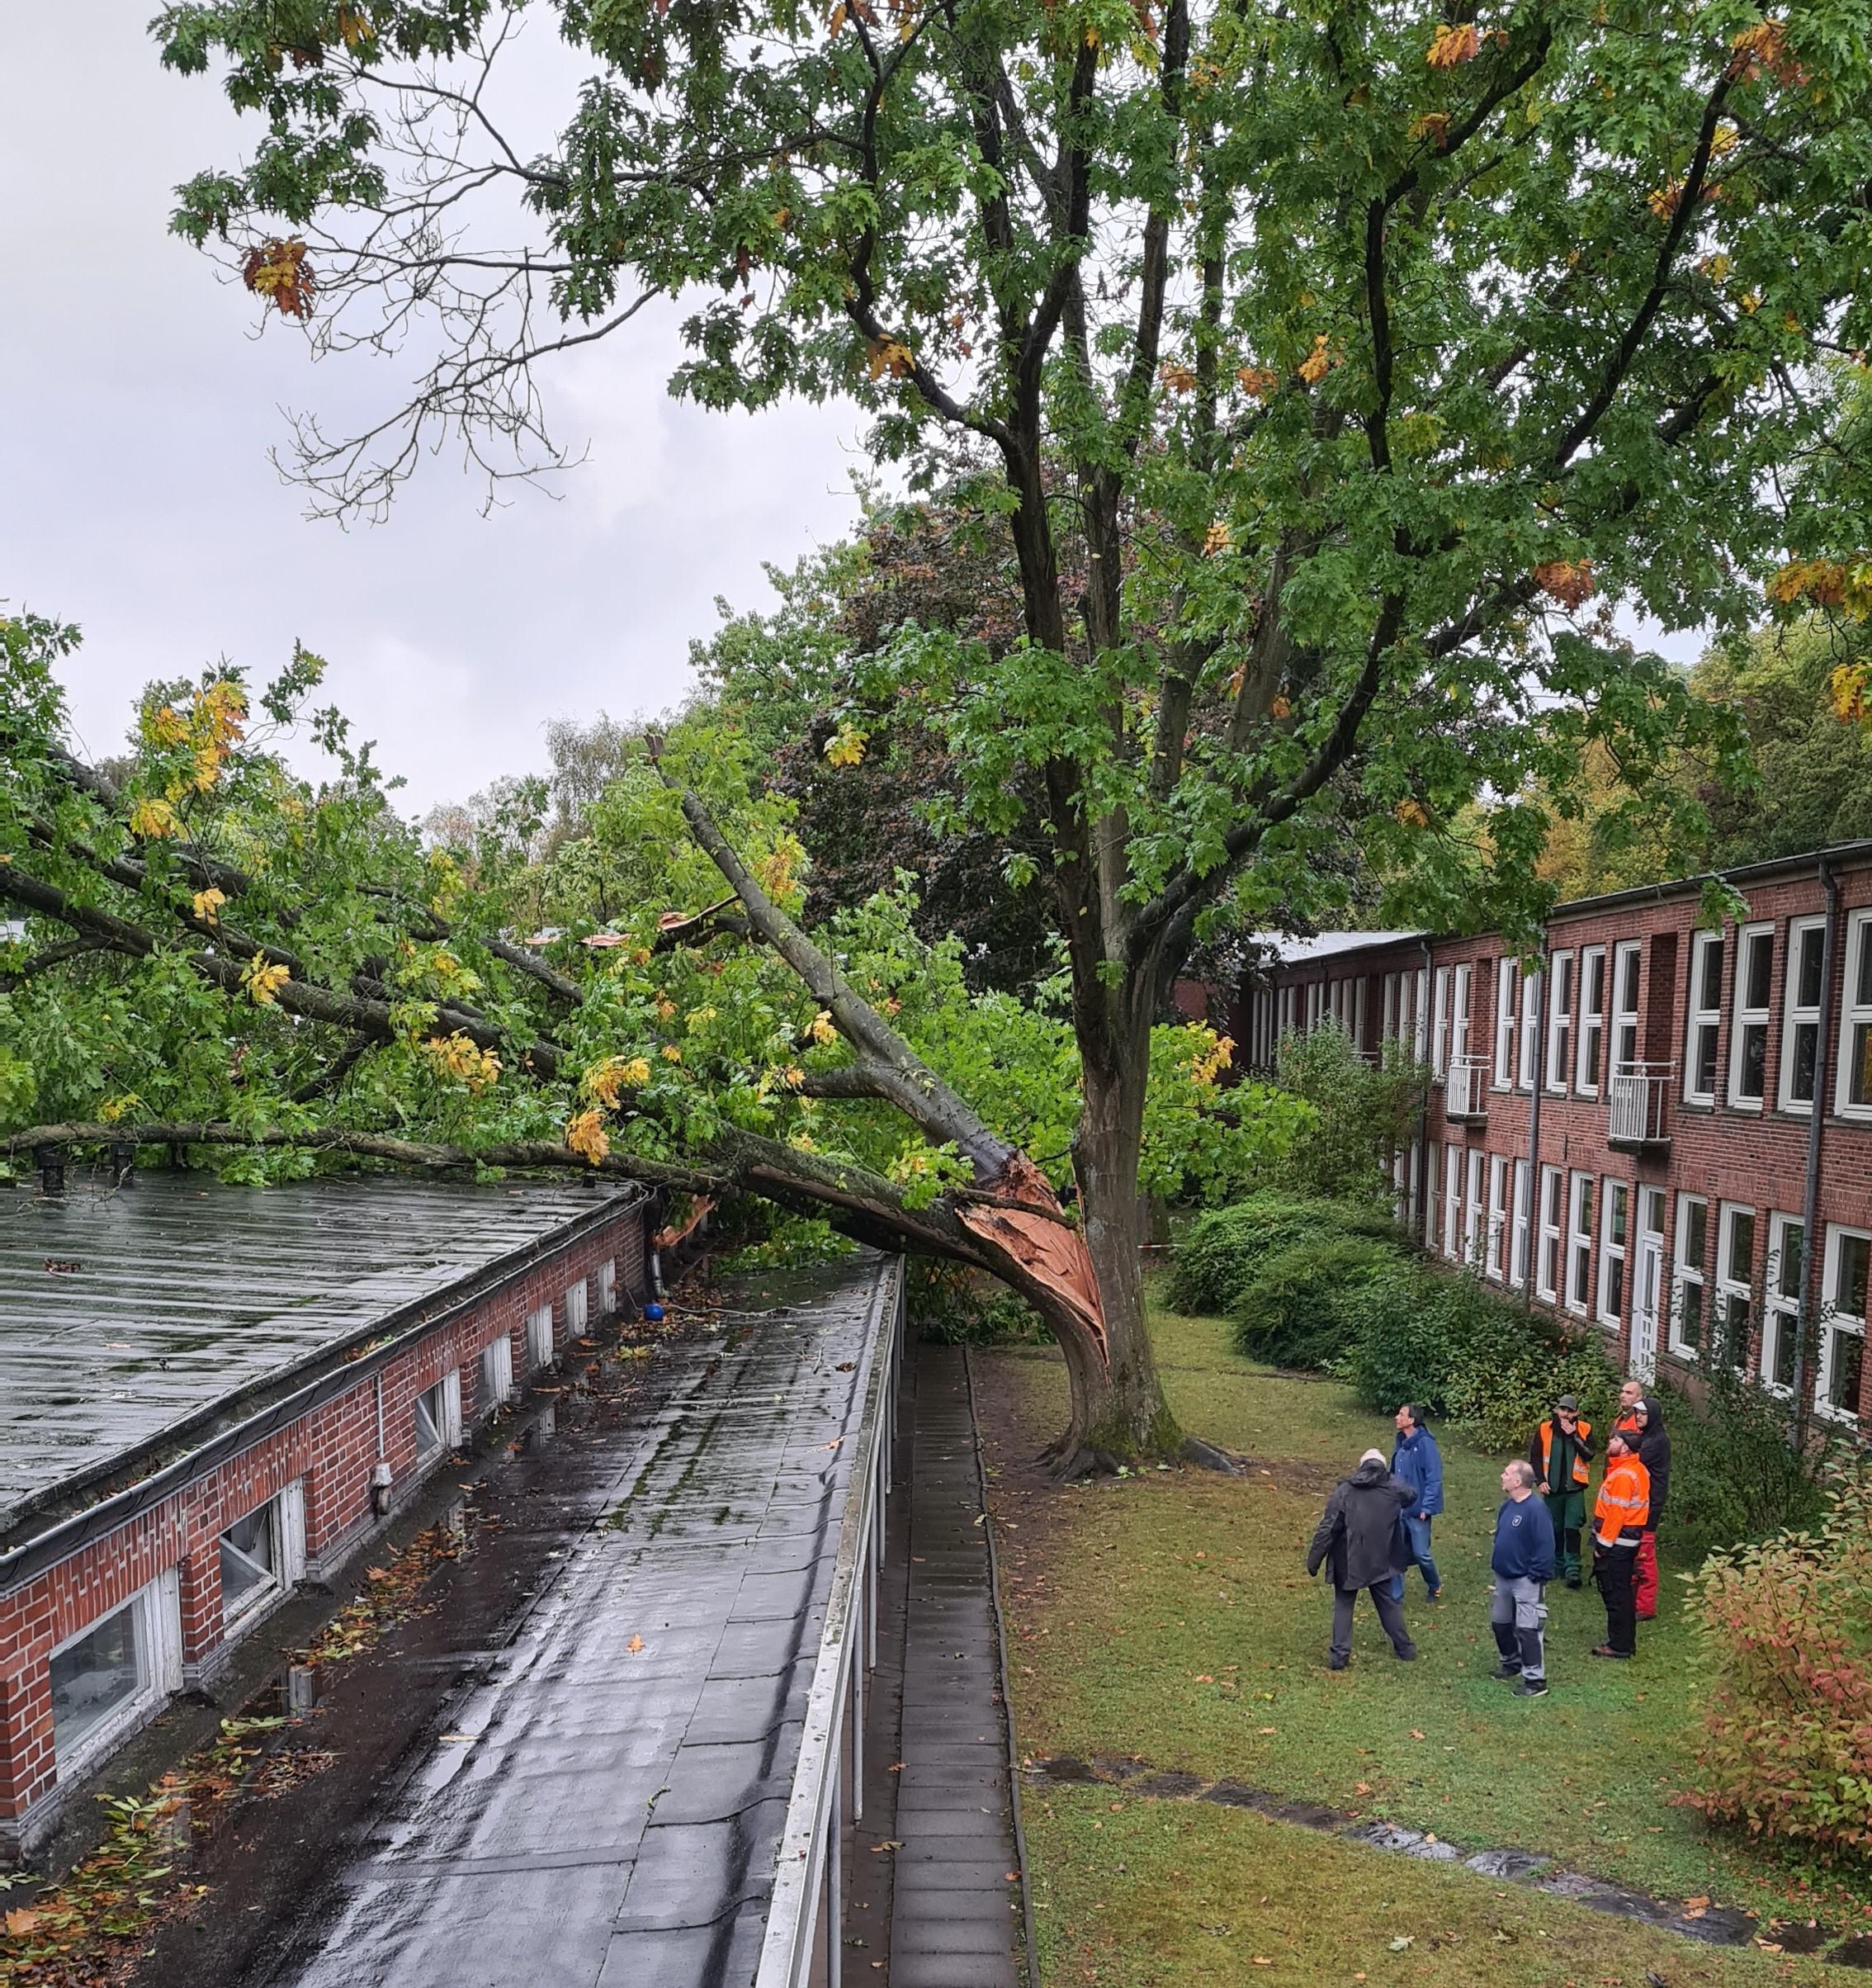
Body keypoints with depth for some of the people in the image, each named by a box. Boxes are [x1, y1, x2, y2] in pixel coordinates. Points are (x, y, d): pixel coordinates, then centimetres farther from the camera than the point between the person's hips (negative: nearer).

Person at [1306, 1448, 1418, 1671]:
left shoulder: (1344, 1491, -12)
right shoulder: (1394, 1488, -5)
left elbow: (1327, 1529, -12)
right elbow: (1412, 1495, 20)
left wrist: (1314, 1559, -5)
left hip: (1348, 1562, -2)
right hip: (1380, 1561, 2)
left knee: (1343, 1606, 10)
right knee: (1389, 1604, 20)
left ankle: (1339, 1654, 5)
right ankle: (1404, 1647, 30)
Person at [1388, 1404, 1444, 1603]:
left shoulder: (1425, 1444, -17)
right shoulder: (1402, 1443, 6)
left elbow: (1434, 1479, -18)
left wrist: (1426, 1508, -19)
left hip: (1417, 1510, -7)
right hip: (1399, 1509, 7)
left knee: (1420, 1553, 4)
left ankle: (1435, 1587, 30)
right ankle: (1395, 1596, 16)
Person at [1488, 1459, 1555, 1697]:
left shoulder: (1536, 1509, -23)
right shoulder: (1507, 1505, 5)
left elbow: (1545, 1546, -23)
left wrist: (1536, 1577, -19)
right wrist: (1495, 1566, 15)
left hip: (1526, 1581, -9)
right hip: (1503, 1578, 9)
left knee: (1527, 1630, -6)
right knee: (1500, 1622, 20)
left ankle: (1535, 1680, 3)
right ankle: (1511, 1663, 38)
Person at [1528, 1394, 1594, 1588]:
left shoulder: (1584, 1429, -3)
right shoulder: (1545, 1429, -2)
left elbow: (1588, 1455, -14)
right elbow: (1535, 1456, 2)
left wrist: (1574, 1435, -21)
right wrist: (1540, 1481, -6)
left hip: (1575, 1488, -2)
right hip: (1552, 1488, 2)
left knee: (1572, 1528, -11)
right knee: (1555, 1529, 12)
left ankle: (1572, 1569, -9)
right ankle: (1559, 1564, 27)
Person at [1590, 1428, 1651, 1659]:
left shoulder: (1622, 1476, -22)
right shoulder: (1637, 1470, 9)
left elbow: (1616, 1513, -23)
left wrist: (1603, 1544, -16)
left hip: (1617, 1542, -10)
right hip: (1629, 1540, 10)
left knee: (1616, 1594, 0)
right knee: (1622, 1592, 18)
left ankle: (1620, 1645, 8)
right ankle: (1626, 1641, 27)